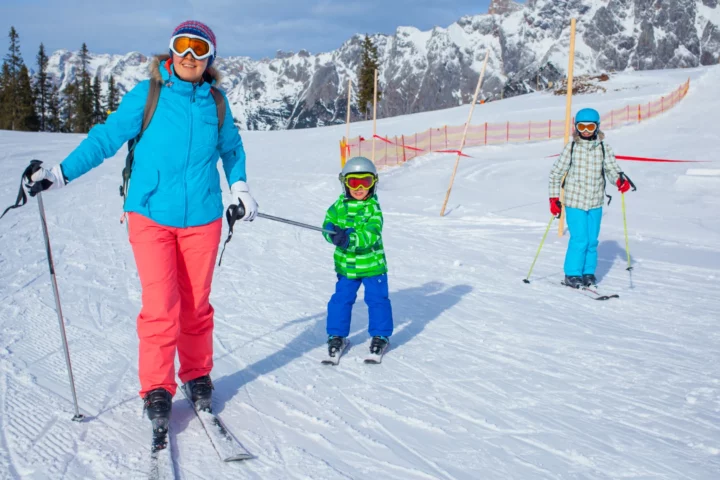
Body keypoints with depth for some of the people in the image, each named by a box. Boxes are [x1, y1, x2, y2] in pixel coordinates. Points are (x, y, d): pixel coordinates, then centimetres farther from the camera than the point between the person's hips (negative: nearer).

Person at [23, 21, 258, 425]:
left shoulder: (216, 101, 4)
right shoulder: (147, 95, -4)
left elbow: (230, 146, 21)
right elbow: (107, 137, -4)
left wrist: (240, 187, 12)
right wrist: (61, 173, -10)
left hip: (202, 218, 2)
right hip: (151, 216, -2)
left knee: (196, 305, 9)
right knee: (161, 307, -7)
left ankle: (197, 376, 27)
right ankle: (157, 389, 7)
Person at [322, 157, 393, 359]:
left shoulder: (373, 208, -11)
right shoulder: (339, 206, 0)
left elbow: (372, 235, -23)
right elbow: (328, 224, -3)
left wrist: (351, 239, -39)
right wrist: (335, 233, -26)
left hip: (372, 264, -2)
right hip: (346, 264, 3)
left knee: (377, 299, 4)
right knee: (341, 299, 6)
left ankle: (380, 335, 21)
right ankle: (337, 335, 22)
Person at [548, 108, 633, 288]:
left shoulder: (604, 149, 2)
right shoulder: (571, 148, -3)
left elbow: (612, 168, -1)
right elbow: (556, 173, 0)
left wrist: (620, 180, -24)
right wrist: (554, 198, -4)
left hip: (595, 202, 3)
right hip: (574, 201, -3)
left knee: (592, 241, 7)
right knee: (579, 240, -7)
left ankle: (588, 273, 23)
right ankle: (572, 274, 7)